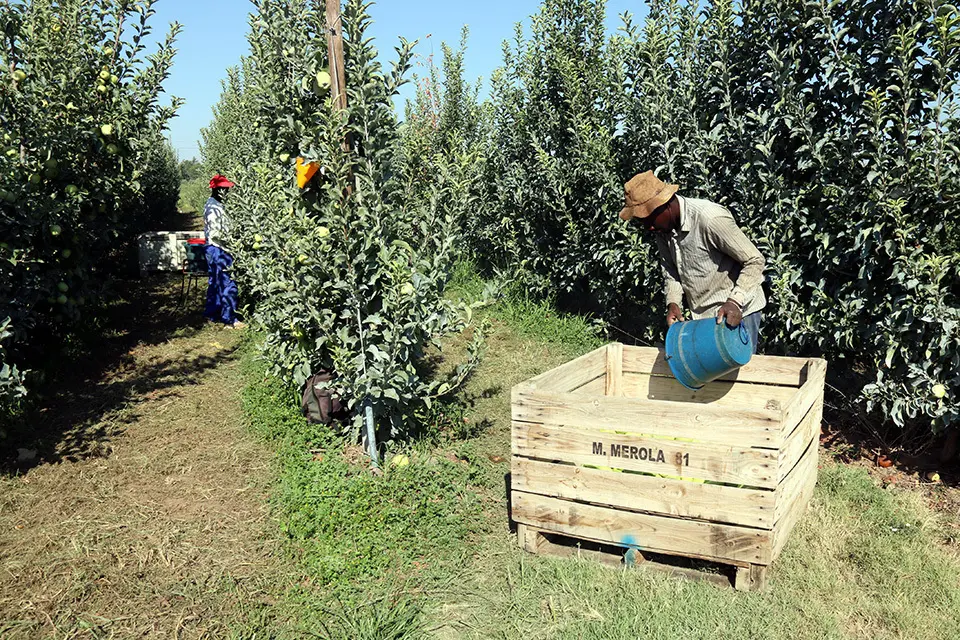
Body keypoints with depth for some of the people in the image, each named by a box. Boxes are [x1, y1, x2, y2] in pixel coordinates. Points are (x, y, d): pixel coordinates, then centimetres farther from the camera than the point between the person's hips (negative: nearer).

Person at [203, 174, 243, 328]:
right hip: (219, 251, -10)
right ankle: (229, 319, 0)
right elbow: (216, 233, -24)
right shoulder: (214, 208, -19)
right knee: (228, 285, -5)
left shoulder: (213, 204, 12)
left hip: (214, 250, 10)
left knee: (215, 283, 17)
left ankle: (211, 314, 26)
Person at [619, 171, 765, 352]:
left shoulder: (711, 219, -25)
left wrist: (735, 301, -30)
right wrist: (673, 302, -7)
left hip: (737, 311, -7)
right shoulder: (662, 227, -2)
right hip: (701, 315, 7)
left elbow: (755, 261, -19)